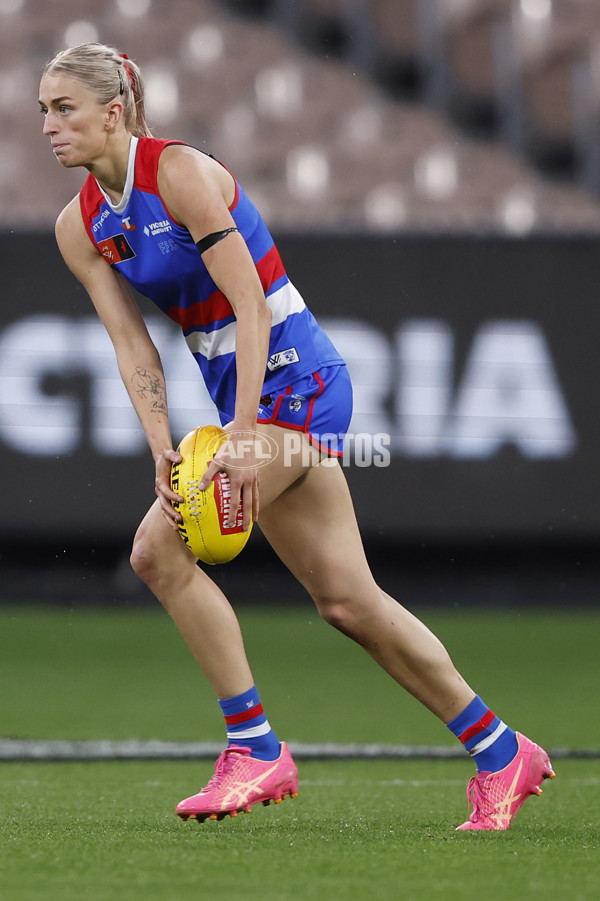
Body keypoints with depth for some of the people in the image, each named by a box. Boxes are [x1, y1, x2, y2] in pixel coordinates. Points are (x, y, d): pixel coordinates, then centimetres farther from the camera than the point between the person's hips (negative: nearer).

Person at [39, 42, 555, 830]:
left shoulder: (181, 172, -17)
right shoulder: (80, 226, 5)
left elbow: (249, 306, -20)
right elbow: (131, 345, 1)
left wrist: (242, 437, -25)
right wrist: (162, 450, -13)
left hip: (294, 378, -8)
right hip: (247, 399, 8)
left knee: (159, 547, -20)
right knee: (346, 599, 7)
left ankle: (255, 749, -11)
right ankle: (501, 753, 17)